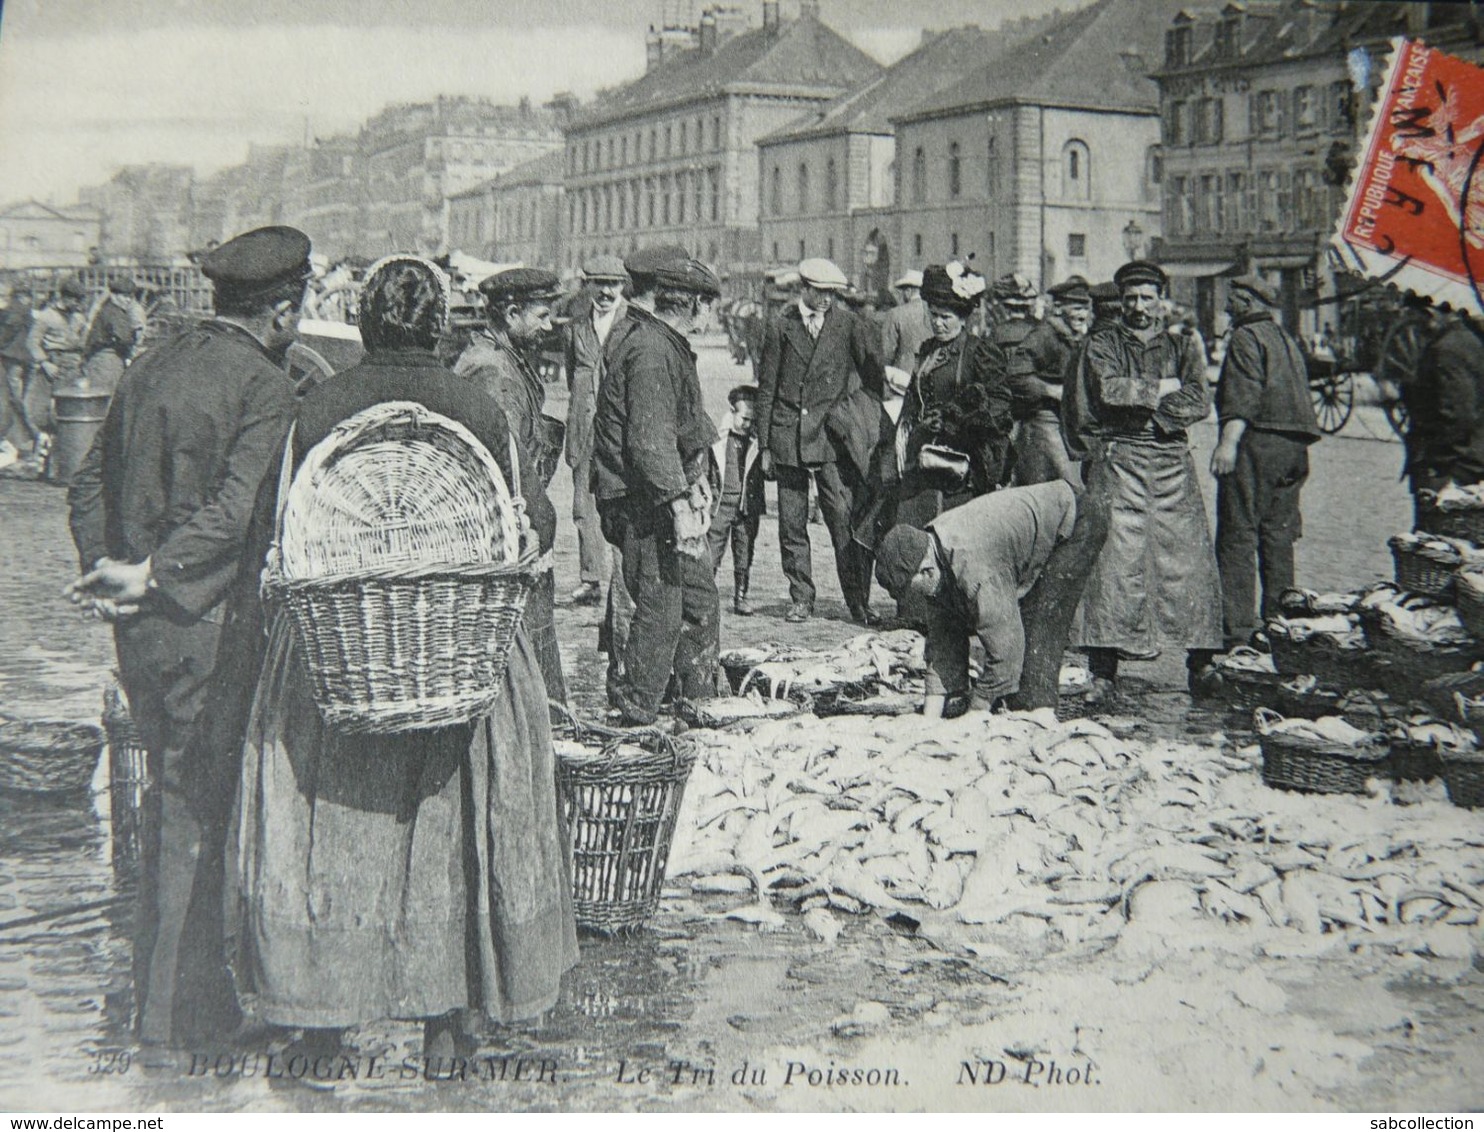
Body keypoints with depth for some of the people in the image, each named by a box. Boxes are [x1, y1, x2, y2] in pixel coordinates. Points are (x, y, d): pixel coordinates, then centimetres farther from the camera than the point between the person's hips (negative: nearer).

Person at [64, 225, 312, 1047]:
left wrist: (103, 567, 3)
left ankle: (158, 983, 31)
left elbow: (90, 481, 12)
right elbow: (237, 508, -22)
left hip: (140, 628, 7)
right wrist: (146, 575, -16)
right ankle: (180, 1013, 11)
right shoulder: (265, 385, -12)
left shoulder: (150, 368, 10)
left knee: (173, 800, 19)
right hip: (208, 623, -7)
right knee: (197, 813, 2)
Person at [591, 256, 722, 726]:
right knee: (659, 613, -6)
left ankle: (700, 704, 29)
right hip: (649, 508, -11)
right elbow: (650, 440, -27)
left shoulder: (667, 346, 16)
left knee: (700, 599, 18)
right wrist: (680, 503, -30)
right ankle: (633, 715, 4)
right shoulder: (651, 352, -19)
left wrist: (696, 485, 27)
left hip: (670, 498, 11)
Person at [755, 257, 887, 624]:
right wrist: (764, 445, 5)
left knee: (844, 520, -8)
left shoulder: (848, 325, 3)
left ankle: (859, 602, 0)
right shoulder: (781, 326, 4)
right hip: (788, 435, 1)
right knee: (791, 525, 5)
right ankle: (801, 600, 17)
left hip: (833, 434, -1)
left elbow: (874, 371, 8)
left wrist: (871, 423, 2)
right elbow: (766, 388, 7)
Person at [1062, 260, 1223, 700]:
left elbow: (1199, 403, 0)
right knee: (1115, 558, -9)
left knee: (1187, 556, -4)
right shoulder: (1103, 342, 10)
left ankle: (1200, 661, 2)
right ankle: (1104, 667, -6)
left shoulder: (1181, 346, 15)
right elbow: (1109, 389, -9)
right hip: (1118, 462, -2)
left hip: (1173, 464, 2)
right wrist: (1165, 388, -3)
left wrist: (1143, 406, -8)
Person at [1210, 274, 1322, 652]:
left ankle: (1237, 630, -13)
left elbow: (1244, 394, -18)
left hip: (1257, 441, -9)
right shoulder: (1287, 340, 22)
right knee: (1278, 536, 12)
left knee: (1238, 536, -8)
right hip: (1294, 445, 9)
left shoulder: (1246, 337, -5)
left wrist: (1229, 440, -25)